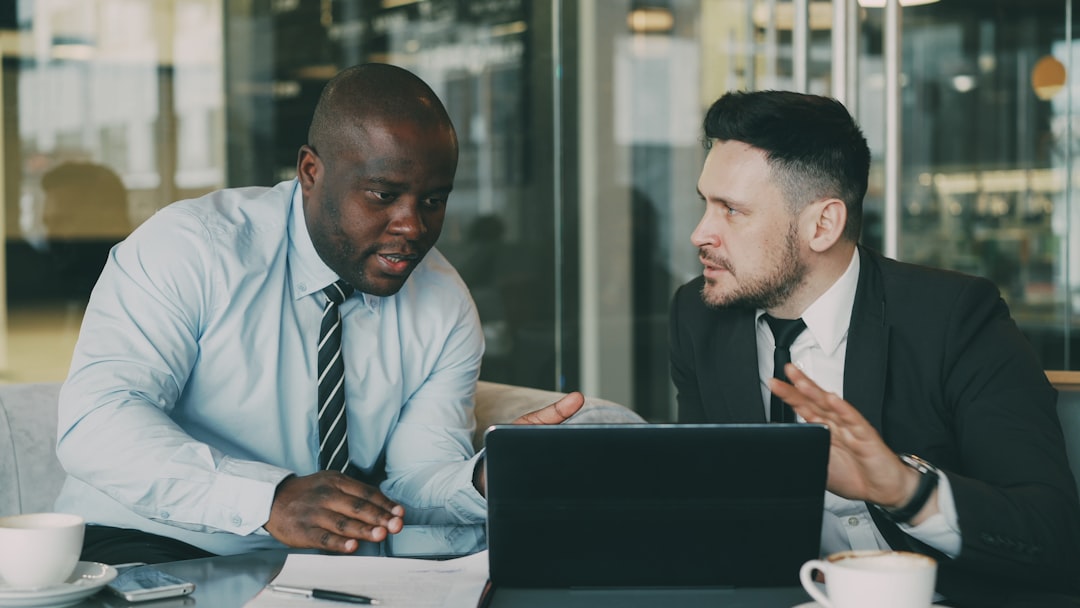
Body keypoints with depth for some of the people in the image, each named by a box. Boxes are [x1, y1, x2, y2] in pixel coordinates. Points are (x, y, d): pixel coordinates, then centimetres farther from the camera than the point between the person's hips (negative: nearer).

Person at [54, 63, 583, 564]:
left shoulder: (446, 308, 1)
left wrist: (486, 480, -27)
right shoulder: (191, 248, -14)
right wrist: (271, 499, -38)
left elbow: (412, 483, -3)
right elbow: (94, 422, -25)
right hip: (143, 552, -2)